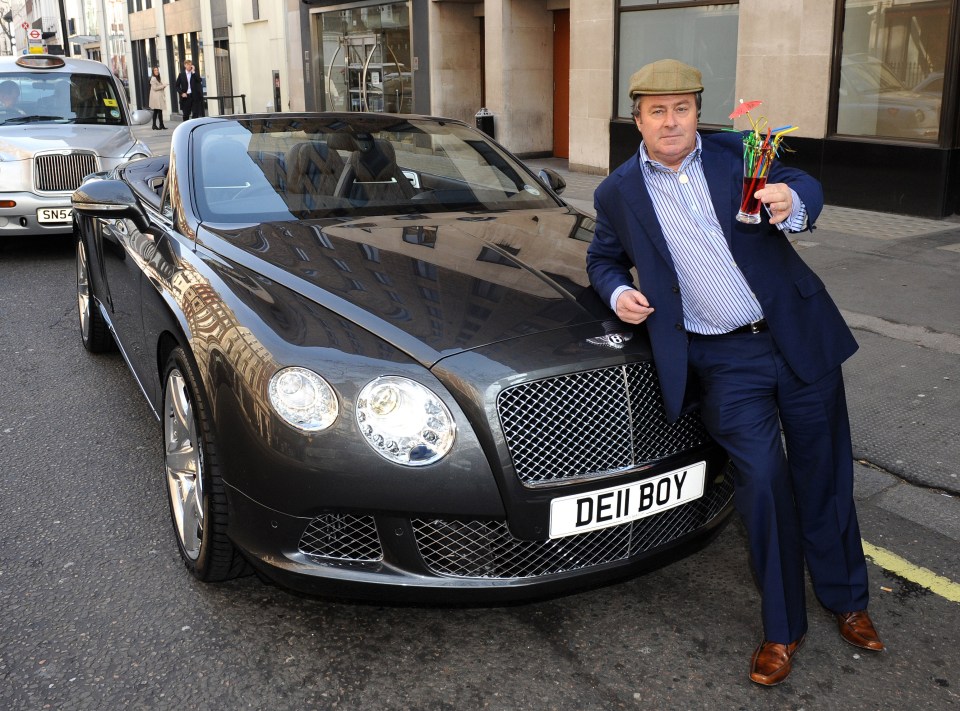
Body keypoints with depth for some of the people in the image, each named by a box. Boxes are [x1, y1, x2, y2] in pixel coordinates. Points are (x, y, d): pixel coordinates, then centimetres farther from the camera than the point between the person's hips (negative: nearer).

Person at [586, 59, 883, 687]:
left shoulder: (737, 153, 3)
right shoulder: (618, 194, 3)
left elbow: (806, 188, 1)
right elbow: (604, 258, 17)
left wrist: (791, 202, -24)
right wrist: (617, 292, -5)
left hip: (800, 338, 2)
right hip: (724, 361, -1)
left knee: (824, 474, 12)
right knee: (763, 477, -9)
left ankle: (846, 600, 35)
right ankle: (782, 630, 11)